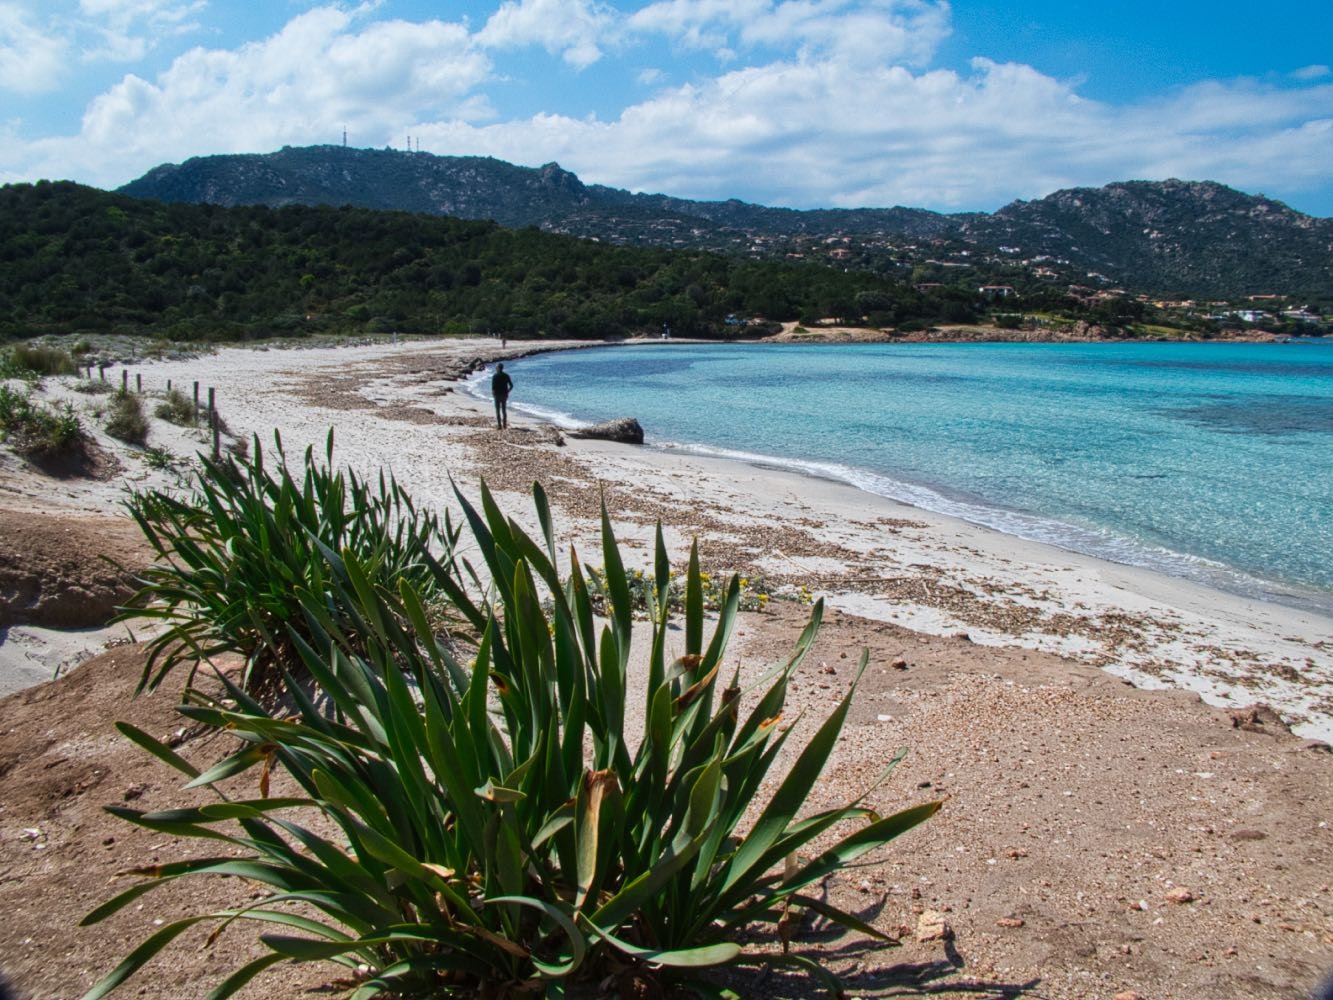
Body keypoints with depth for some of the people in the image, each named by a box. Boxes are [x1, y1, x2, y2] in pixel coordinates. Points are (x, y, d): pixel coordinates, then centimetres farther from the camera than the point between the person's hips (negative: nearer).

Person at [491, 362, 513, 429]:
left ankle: (499, 425, -1)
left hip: (497, 395, -4)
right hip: (505, 395, 4)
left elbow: (493, 386, -16)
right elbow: (511, 386, 2)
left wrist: (493, 392, 2)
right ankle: (504, 424, 14)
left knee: (498, 411, 2)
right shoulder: (506, 375, 3)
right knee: (504, 410, 13)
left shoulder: (495, 376, -11)